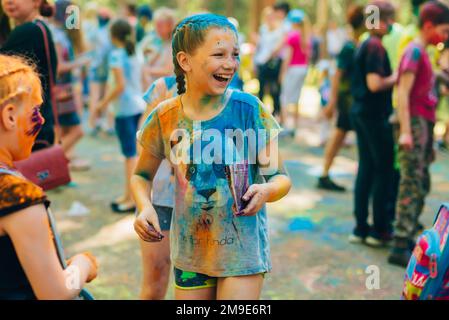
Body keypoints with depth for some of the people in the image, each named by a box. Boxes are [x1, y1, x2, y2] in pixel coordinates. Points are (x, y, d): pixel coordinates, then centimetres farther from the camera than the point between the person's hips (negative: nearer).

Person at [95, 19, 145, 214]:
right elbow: (140, 82, 12)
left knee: (130, 153, -4)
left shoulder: (116, 55, -10)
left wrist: (103, 103, -9)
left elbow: (120, 86, -18)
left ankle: (132, 199, 1)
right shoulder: (136, 54, 11)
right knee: (132, 152, 13)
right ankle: (128, 195, 20)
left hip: (125, 108, -8)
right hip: (138, 105, 8)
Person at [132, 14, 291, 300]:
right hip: (189, 253, 2)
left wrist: (266, 190, -28)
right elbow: (142, 175, 8)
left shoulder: (248, 109, -12)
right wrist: (145, 207, -12)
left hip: (243, 251, -2)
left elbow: (281, 178, -6)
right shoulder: (165, 117, -7)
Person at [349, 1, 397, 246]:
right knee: (384, 171, 1)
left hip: (361, 113, 9)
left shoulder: (365, 45, 14)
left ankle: (361, 228, 15)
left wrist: (391, 78, 10)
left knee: (366, 169, 11)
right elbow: (375, 84, -23)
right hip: (375, 115, -9)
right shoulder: (375, 47, -15)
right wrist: (396, 78, -8)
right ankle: (379, 230, 7)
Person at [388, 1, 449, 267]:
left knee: (422, 186, 12)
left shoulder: (423, 53, 18)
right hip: (414, 123, -10)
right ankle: (400, 247, -7)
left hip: (425, 124, 10)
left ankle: (408, 238, 19)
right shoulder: (414, 51, -10)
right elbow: (403, 93, -18)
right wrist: (405, 131, -24)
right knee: (412, 186, -10)